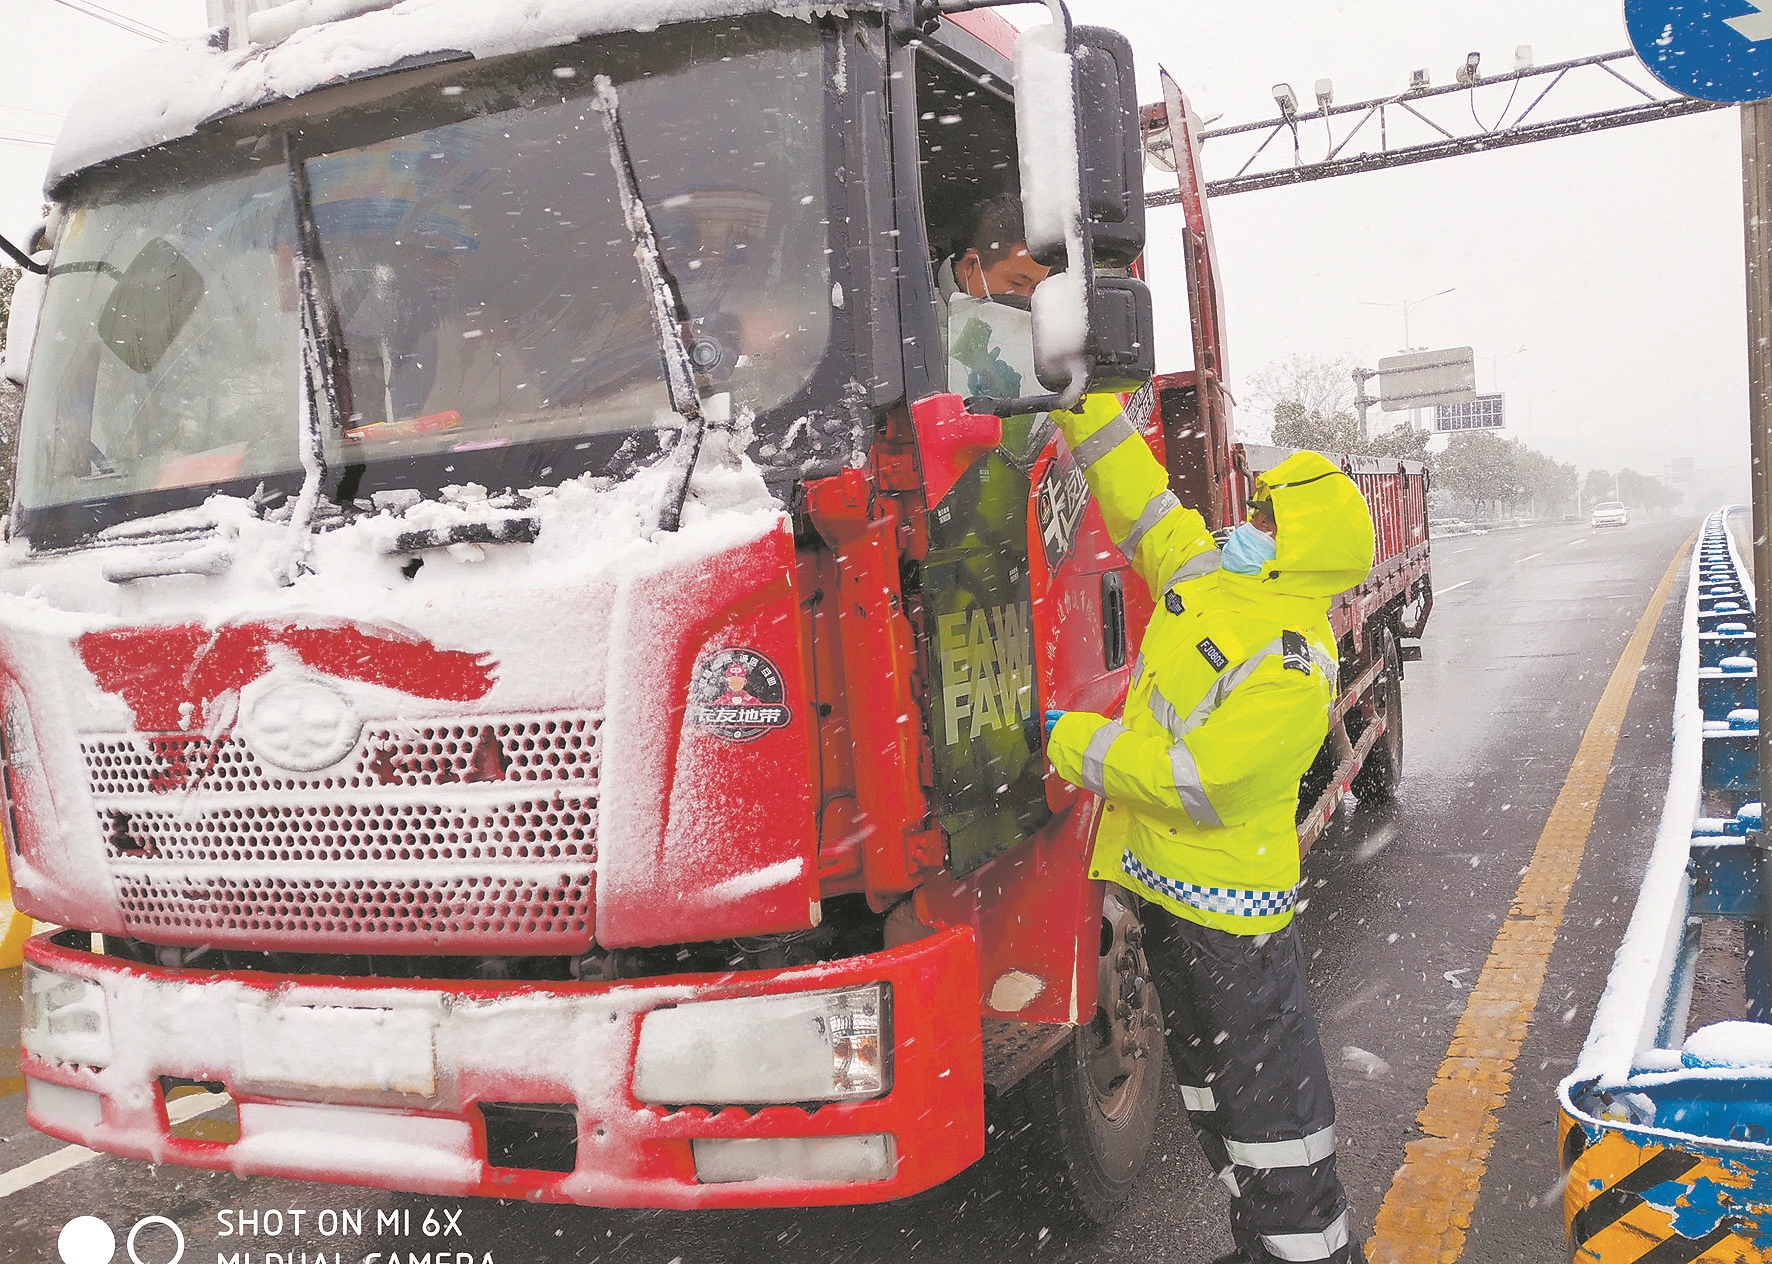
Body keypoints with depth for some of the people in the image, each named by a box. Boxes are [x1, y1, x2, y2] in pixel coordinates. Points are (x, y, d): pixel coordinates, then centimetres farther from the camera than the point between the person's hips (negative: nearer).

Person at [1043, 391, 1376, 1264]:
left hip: (1230, 904, -9)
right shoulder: (1201, 571, 0)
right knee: (1206, 1077, 21)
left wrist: (1076, 745, -18)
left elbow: (1200, 781, -28)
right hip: (1167, 882, 9)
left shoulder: (1291, 668, -24)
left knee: (1269, 1094, 4)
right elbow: (1137, 498, 10)